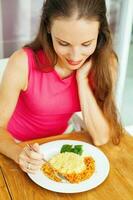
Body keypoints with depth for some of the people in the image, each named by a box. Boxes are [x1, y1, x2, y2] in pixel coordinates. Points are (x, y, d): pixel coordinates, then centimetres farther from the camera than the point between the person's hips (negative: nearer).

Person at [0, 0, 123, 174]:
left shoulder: (105, 63, -18)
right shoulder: (24, 62, -25)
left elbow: (101, 138, -19)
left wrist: (82, 78, -26)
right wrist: (19, 154, -36)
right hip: (18, 144, -2)